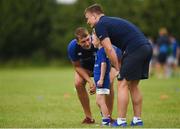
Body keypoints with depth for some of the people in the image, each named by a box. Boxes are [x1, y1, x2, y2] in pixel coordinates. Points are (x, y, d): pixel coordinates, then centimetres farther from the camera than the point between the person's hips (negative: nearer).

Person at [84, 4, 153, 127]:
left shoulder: (100, 25, -1)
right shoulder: (112, 21, 27)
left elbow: (109, 50, -7)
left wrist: (118, 69, 0)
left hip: (134, 50, -9)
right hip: (147, 47, 9)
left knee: (123, 84, -2)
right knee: (133, 86, 16)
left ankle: (121, 121, -2)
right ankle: (138, 120, 17)